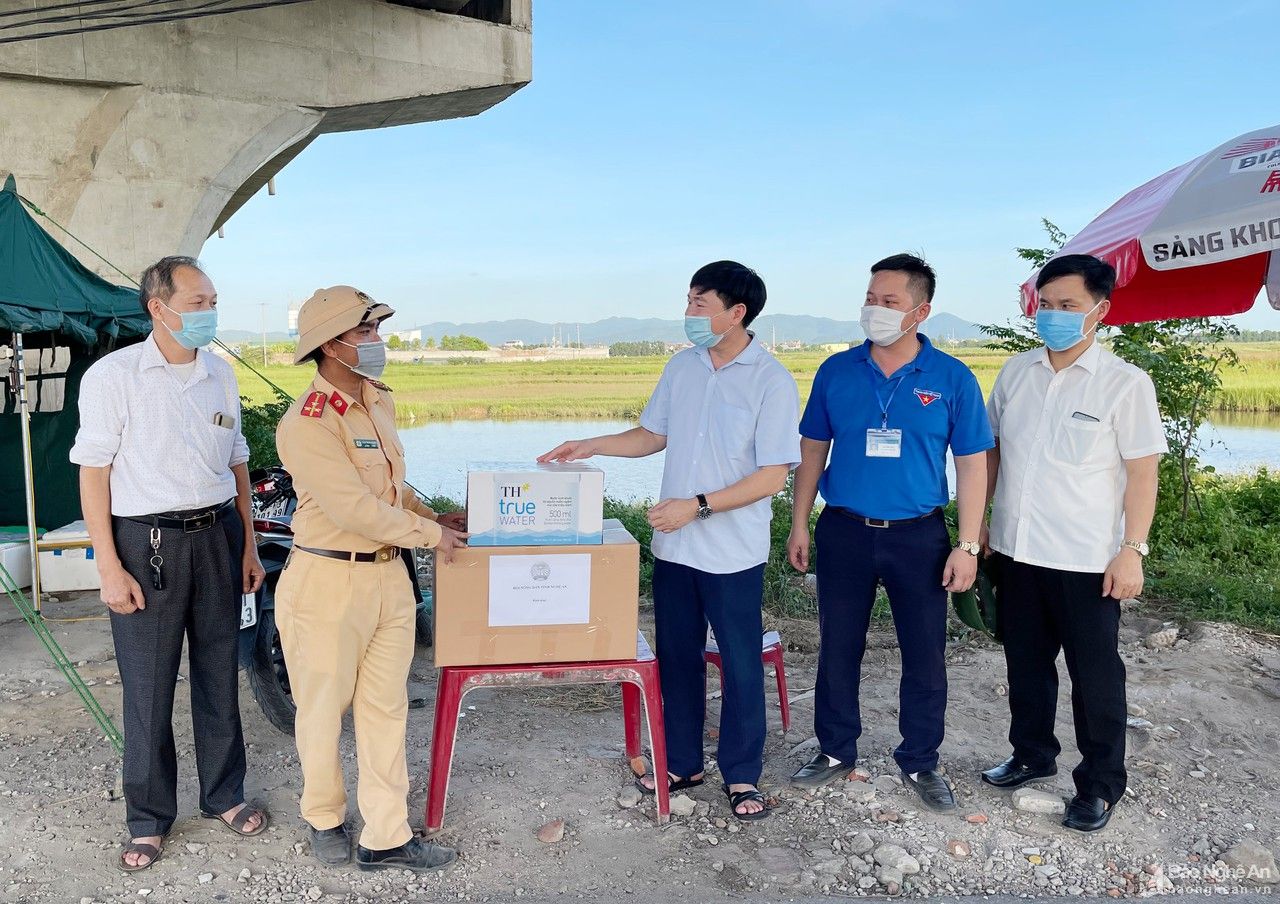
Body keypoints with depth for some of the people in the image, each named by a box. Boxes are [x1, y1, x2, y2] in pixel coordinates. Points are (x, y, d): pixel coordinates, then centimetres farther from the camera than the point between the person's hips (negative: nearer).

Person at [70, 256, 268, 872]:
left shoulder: (220, 374, 8)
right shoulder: (113, 375, -7)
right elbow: (94, 473, -7)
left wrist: (248, 545, 11)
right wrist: (108, 566, -12)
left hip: (218, 535, 4)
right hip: (147, 543, -4)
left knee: (220, 675, 12)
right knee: (147, 686, 4)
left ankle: (223, 796, 29)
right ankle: (148, 819, 21)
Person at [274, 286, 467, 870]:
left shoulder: (378, 400, 9)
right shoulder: (307, 423, -18)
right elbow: (355, 508, -23)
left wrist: (431, 516, 11)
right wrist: (429, 534, -14)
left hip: (389, 576, 7)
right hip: (328, 582, -7)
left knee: (385, 708, 11)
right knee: (324, 710, 12)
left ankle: (385, 838, 23)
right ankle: (324, 820, 35)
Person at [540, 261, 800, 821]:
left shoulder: (771, 382, -13)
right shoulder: (681, 368, 5)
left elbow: (772, 477, -16)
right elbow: (653, 435, 16)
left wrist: (697, 506, -20)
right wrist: (590, 446, 3)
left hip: (734, 554, -5)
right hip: (673, 547, 6)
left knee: (741, 665, 7)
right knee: (676, 657, 15)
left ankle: (741, 775, 25)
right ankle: (682, 763, 33)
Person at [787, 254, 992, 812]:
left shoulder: (952, 379, -4)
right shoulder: (836, 372, 1)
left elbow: (972, 465, -2)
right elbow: (812, 451, 8)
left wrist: (967, 546, -6)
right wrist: (799, 524, 5)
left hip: (919, 536, -1)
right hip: (844, 533, 2)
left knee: (925, 655, 8)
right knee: (838, 649, 12)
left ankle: (919, 761, 27)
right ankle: (835, 750, 30)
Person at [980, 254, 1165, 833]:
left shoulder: (1125, 384, -9)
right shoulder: (1015, 372, 5)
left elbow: (1143, 472, -9)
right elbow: (990, 452, 12)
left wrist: (1132, 550, -14)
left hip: (1086, 561, -5)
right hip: (1015, 551, 5)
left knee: (1095, 675, 8)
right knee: (1025, 664, 18)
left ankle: (1100, 784, 25)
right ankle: (1032, 755, 38)